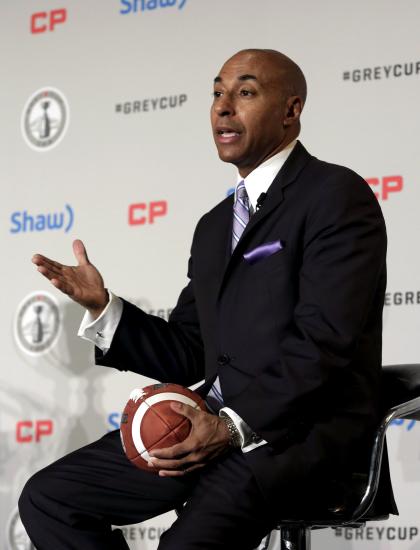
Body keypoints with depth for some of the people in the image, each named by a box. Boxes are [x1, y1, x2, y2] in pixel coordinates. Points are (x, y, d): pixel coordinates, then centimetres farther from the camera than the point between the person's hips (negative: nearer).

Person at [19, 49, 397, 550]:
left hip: (303, 432, -8)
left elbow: (325, 340, -15)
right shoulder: (215, 226, 23)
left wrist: (233, 426, -21)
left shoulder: (336, 195, -4)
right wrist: (101, 305, 5)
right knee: (46, 498, -2)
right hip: (217, 424, 8)